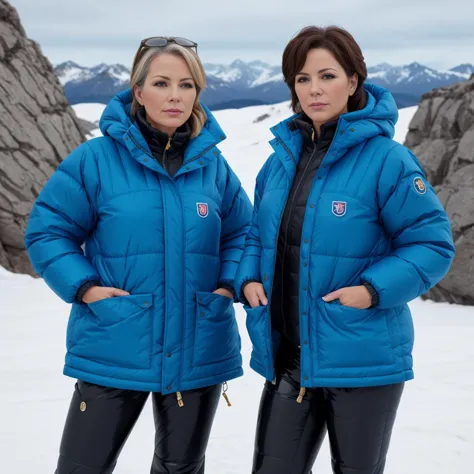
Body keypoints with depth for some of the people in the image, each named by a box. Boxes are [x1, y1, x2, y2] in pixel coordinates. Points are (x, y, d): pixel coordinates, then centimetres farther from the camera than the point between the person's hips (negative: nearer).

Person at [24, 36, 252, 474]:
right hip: (113, 351, -2)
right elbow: (47, 230, -2)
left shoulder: (212, 163, 2)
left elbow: (242, 232, 14)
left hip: (198, 352, 3)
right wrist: (83, 287, -14)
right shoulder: (96, 158, -8)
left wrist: (229, 284, -1)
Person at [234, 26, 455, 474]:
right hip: (286, 358, 5)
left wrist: (374, 290, -22)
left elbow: (432, 243, -11)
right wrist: (249, 279, -1)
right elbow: (259, 235, 18)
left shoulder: (385, 158, -13)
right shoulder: (281, 158, 6)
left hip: (362, 359, -5)